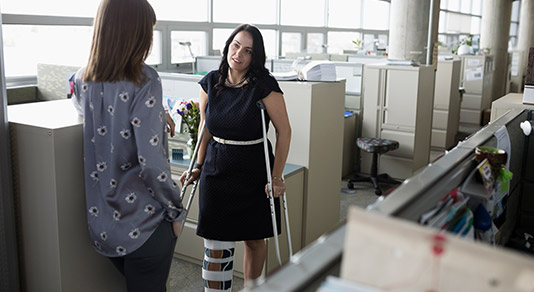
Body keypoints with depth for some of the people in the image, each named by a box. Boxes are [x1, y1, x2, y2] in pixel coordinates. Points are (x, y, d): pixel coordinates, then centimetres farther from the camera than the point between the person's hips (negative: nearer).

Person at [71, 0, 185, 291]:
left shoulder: (82, 81, 1)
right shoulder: (144, 81, -19)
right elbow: (151, 163, -24)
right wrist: (176, 211, -9)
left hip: (102, 222, 6)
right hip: (144, 224, -6)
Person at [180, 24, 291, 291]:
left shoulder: (264, 85, -12)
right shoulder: (210, 82, 1)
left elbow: (284, 131, -8)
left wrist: (276, 177, -10)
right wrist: (198, 166, 10)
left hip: (253, 173, -2)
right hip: (216, 171, 3)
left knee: (254, 239, 13)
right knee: (215, 246, 2)